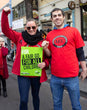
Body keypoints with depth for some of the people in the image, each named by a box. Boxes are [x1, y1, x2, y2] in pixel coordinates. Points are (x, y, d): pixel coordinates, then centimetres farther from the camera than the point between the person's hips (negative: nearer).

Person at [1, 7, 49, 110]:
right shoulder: (20, 37, 0)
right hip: (23, 74, -1)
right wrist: (5, 13, -12)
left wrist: (45, 63, -16)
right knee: (23, 100, -4)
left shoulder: (42, 41, 0)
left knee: (35, 96, 21)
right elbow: (5, 29, -2)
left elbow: (47, 56, 5)